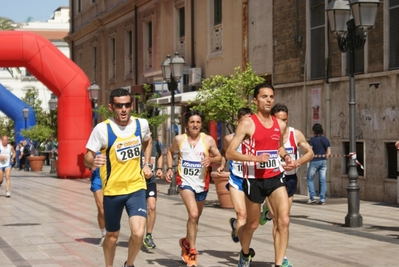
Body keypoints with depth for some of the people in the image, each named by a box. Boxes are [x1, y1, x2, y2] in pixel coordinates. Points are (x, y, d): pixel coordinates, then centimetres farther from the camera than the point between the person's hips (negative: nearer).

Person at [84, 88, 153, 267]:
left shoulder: (141, 124, -2)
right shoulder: (102, 129, -13)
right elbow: (87, 158, -12)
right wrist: (93, 162, -35)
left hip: (136, 187, 1)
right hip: (112, 190, -1)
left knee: (138, 233, -15)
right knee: (112, 235, 12)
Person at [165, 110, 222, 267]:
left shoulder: (208, 140, -5)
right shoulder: (179, 139, -3)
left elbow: (219, 157, 0)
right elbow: (170, 152, 15)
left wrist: (211, 159, -21)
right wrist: (169, 168, 2)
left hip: (202, 183, 2)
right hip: (185, 182, -2)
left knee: (195, 217, 17)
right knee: (193, 214, -20)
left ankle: (186, 242, 43)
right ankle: (192, 251, -10)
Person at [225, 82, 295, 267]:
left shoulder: (280, 125, 7)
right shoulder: (247, 124, -10)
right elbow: (230, 153, -14)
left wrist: (286, 158, 5)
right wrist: (255, 158, -27)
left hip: (276, 177, 4)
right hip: (254, 179, -4)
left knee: (284, 221, -13)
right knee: (252, 224, 12)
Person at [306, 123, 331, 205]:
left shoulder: (312, 139, -8)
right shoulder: (326, 140, 6)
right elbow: (329, 153, 3)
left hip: (314, 161, -4)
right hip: (323, 161, 4)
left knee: (309, 179, 9)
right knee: (322, 180, 5)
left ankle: (312, 196, -2)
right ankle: (322, 199, 0)